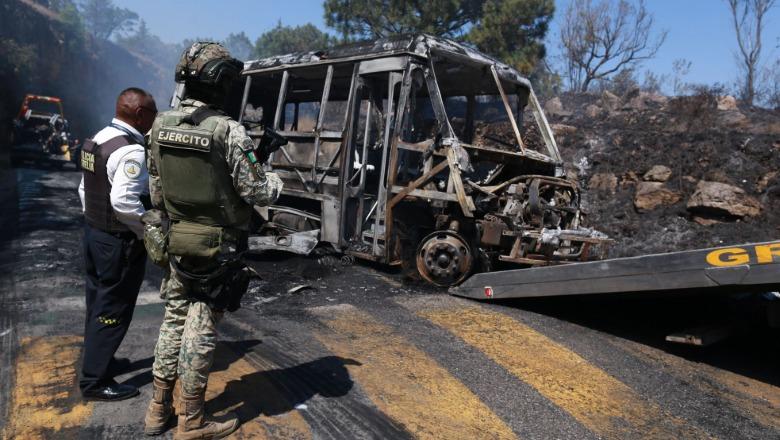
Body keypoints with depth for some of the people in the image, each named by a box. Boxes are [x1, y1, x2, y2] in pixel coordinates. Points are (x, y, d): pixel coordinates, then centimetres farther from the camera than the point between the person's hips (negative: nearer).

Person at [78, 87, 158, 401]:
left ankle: (98, 360, 37)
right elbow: (124, 201, -30)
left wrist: (93, 221, 21)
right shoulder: (131, 151, -22)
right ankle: (95, 381, 12)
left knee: (98, 303, 20)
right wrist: (149, 231, -18)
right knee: (113, 310, 1)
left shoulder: (98, 140, 9)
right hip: (119, 242, -10)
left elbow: (84, 188, 16)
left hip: (94, 233, 10)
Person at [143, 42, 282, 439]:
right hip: (218, 247, -6)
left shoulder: (160, 125, 2)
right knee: (200, 330, 3)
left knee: (174, 321, 19)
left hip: (177, 242, 6)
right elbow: (257, 193, -16)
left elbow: (156, 189, 10)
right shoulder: (228, 131, -19)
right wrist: (276, 180, 5)